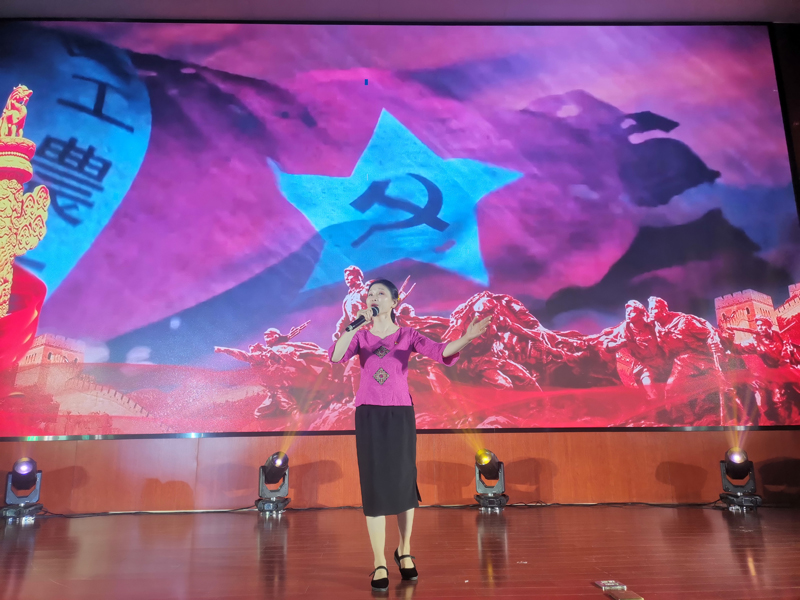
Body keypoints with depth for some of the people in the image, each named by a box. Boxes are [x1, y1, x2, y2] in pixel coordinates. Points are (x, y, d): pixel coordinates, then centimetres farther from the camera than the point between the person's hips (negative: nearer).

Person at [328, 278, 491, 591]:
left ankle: (404, 550, 29)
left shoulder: (407, 334, 3)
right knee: (374, 486, -1)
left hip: (400, 414, 0)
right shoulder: (360, 335, 7)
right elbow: (335, 356, -12)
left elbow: (440, 352, -13)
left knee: (403, 483, 6)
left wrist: (466, 338, -31)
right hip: (368, 415, 1)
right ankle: (379, 563, 9)